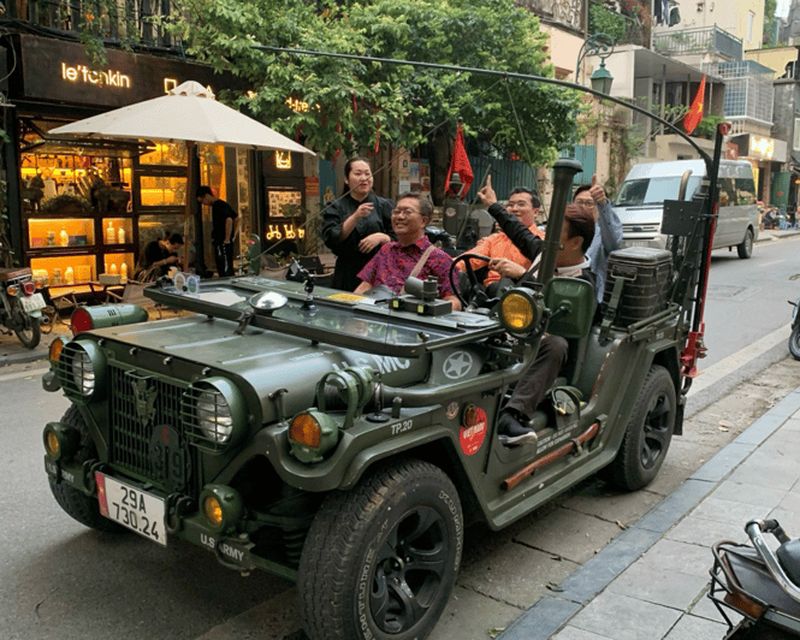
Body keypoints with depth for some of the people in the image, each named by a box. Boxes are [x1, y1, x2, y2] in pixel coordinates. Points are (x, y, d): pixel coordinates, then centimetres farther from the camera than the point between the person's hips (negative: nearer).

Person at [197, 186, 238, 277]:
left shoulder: (219, 205, -14)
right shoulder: (220, 204, 16)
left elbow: (229, 220, -27)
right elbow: (236, 217, 24)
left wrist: (227, 240, -22)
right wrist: (234, 234, 20)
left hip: (223, 243, -10)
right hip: (219, 243, 10)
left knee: (226, 271, -9)